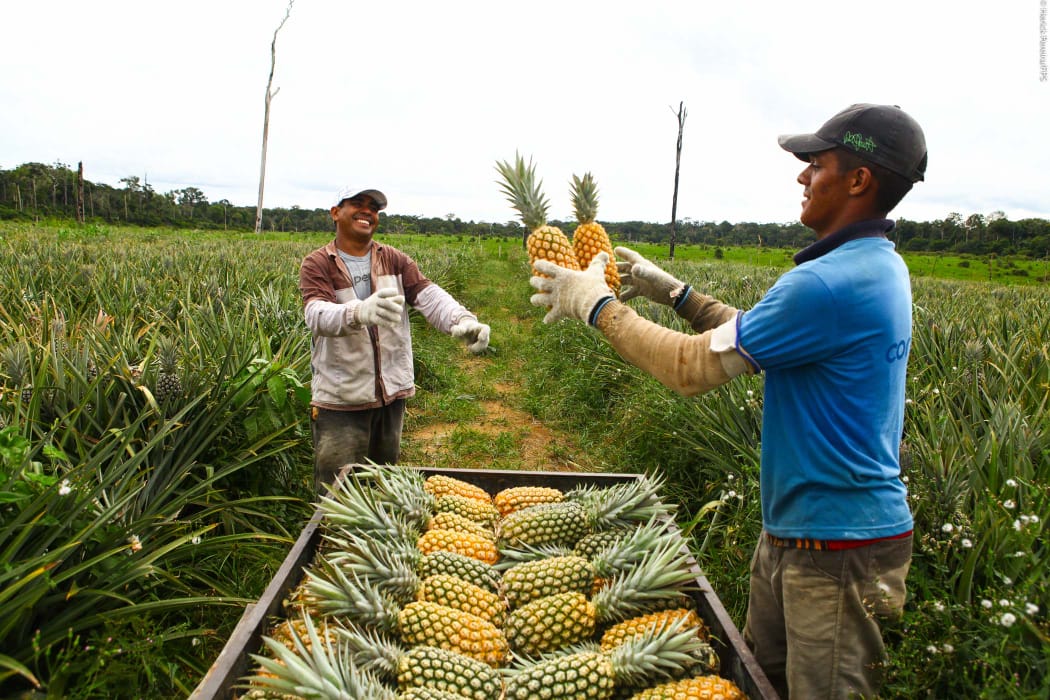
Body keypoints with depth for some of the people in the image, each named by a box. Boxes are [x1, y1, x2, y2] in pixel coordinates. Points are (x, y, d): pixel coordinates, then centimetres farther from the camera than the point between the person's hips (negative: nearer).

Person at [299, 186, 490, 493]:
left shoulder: (395, 260, 8)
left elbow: (428, 295, -10)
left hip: (392, 393, 4)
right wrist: (360, 312, -47)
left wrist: (461, 320, -32)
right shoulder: (316, 265, -4)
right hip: (340, 398, -4)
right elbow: (317, 314, -24)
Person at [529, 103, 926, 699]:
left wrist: (596, 304, -11)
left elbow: (692, 368, -23)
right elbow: (755, 337, 15)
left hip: (840, 546, -9)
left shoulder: (831, 282, -26)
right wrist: (674, 292, 13)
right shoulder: (879, 266, 7)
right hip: (793, 530, 9)